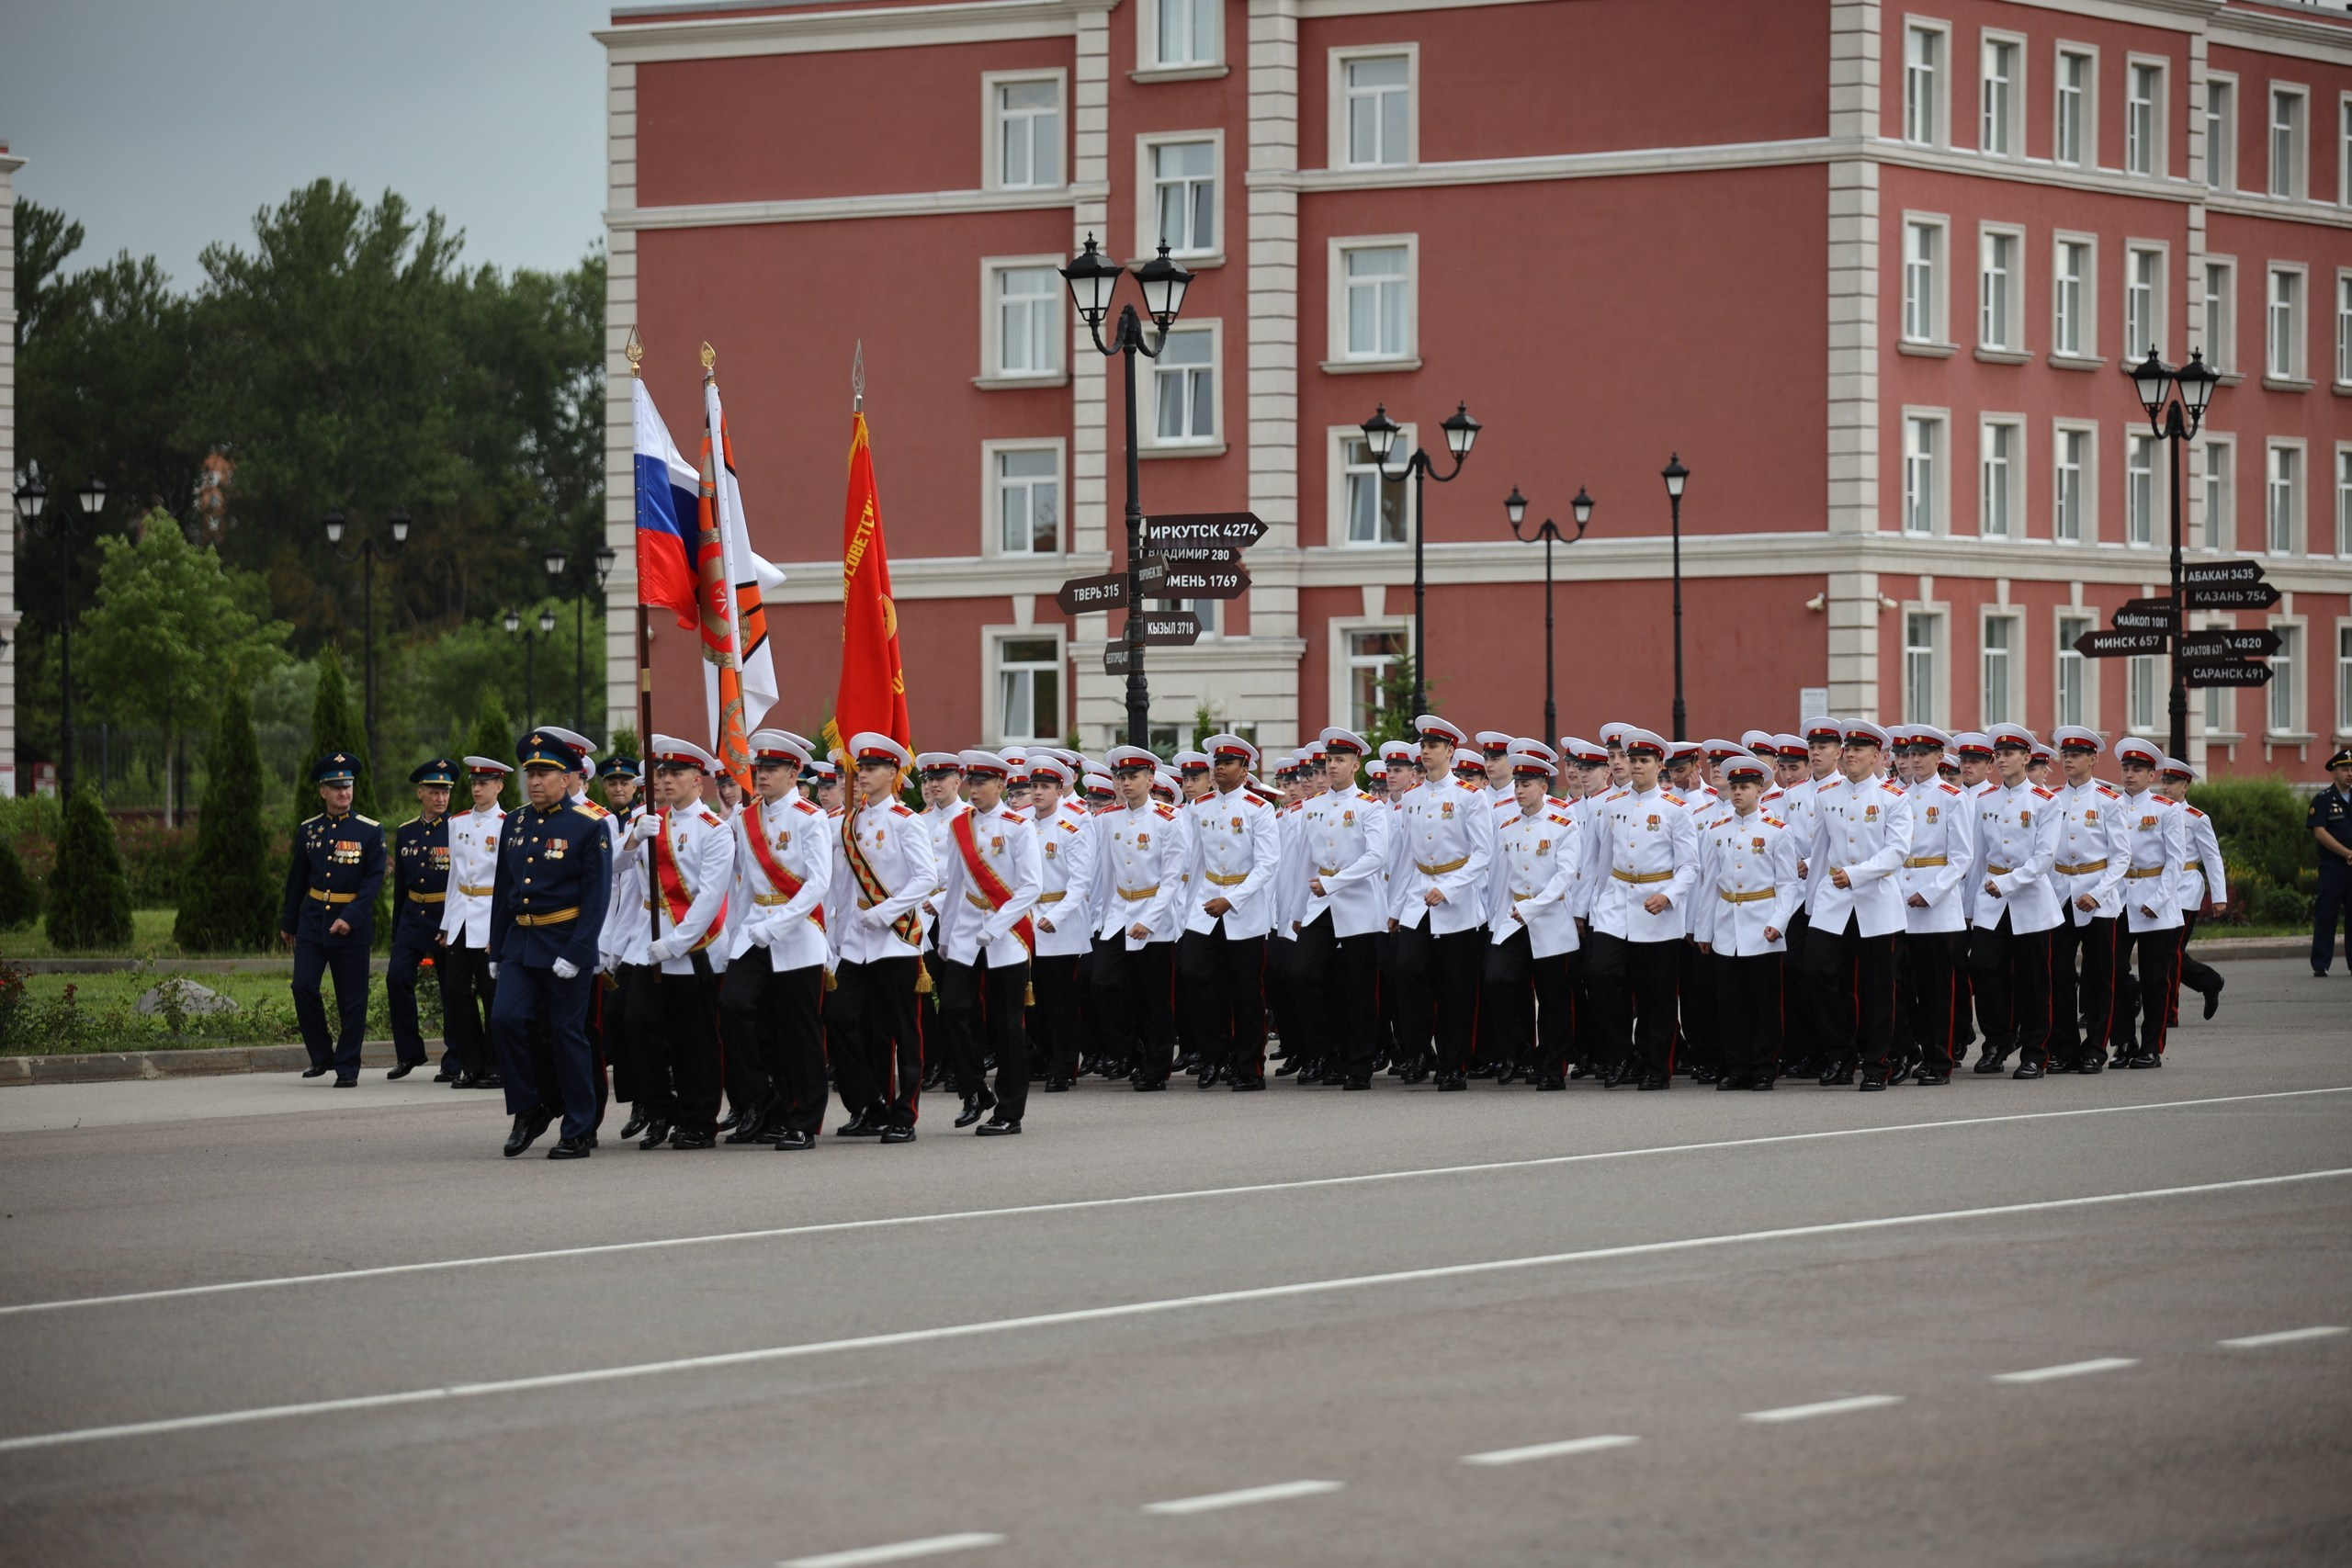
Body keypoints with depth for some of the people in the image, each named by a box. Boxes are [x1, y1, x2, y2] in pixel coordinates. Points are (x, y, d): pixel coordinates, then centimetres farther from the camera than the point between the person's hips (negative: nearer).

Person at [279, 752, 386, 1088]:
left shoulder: (370, 831, -3)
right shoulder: (308, 830, 7)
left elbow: (374, 879, -8)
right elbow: (296, 879, 15)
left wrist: (350, 918, -18)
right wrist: (287, 922, 17)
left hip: (352, 925, -3)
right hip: (312, 921, 3)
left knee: (351, 999, 0)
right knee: (303, 987, -8)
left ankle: (347, 1067, 9)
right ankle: (321, 1056, 8)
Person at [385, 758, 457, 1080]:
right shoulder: (405, 833, 10)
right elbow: (400, 885, 15)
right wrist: (396, 931, 15)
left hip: (449, 917, -4)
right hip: (413, 917, 4)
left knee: (451, 988, 1)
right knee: (397, 977, -10)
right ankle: (409, 1053, 0)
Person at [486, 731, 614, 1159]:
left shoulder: (589, 826, -7)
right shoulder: (515, 824, 10)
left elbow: (597, 894, -11)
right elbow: (503, 890, 15)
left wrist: (576, 953, -18)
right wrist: (496, 952, 13)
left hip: (565, 945, -5)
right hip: (520, 942, 5)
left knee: (569, 1035, -1)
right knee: (505, 1019, -11)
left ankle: (579, 1134, 8)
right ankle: (529, 1111, 6)